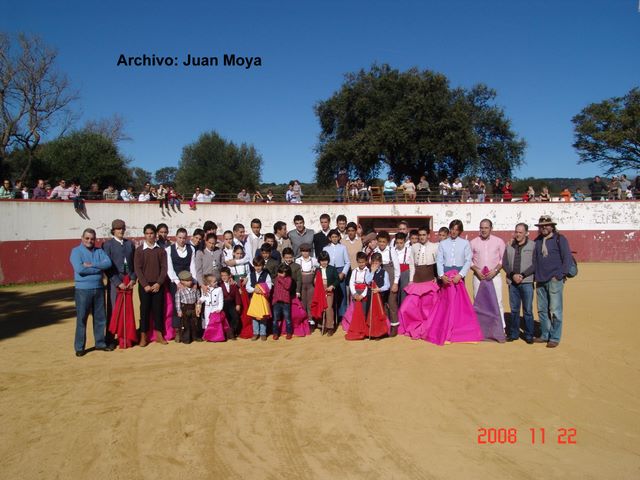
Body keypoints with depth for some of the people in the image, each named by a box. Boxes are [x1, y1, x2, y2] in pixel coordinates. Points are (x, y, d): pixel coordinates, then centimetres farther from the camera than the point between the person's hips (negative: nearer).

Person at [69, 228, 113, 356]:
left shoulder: (99, 251, 9)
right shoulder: (76, 251, -3)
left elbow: (108, 263, -8)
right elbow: (79, 269, -18)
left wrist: (91, 265, -18)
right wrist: (99, 268, -12)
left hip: (99, 288, 4)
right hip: (83, 290, -4)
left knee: (100, 318, 11)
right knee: (81, 319, 1)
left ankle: (100, 343, 23)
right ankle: (79, 347, 11)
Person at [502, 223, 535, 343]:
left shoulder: (533, 246, -1)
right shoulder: (509, 246, 10)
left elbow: (535, 265, -6)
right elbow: (504, 263, 7)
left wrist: (522, 275, -13)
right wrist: (513, 275, -7)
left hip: (527, 282, -3)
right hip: (512, 282, 3)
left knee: (528, 310, 0)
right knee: (514, 309, 9)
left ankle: (529, 335, 11)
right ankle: (514, 333, 19)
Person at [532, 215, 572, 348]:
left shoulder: (560, 239, -1)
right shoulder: (537, 241, 13)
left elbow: (567, 258, -5)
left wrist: (559, 276, -10)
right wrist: (536, 276, 7)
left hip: (554, 281, -5)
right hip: (540, 281, 5)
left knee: (555, 311, -4)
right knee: (542, 310, 9)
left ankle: (555, 338, 6)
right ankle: (544, 335, 20)